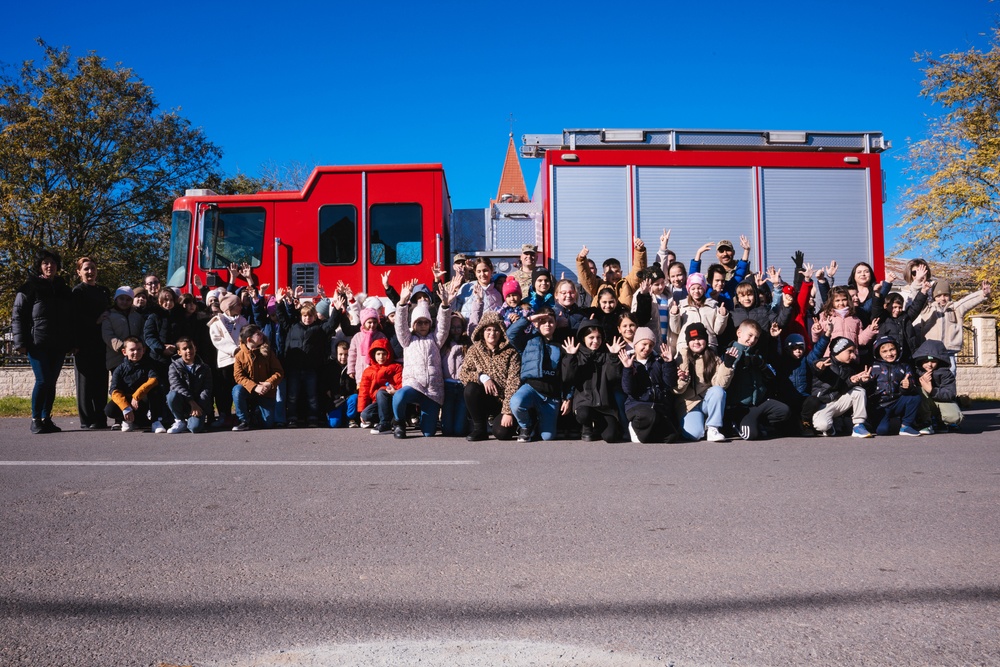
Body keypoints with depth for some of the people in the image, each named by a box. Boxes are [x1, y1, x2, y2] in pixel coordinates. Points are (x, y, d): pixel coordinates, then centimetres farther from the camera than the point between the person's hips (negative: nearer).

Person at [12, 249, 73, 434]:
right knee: (43, 380, -11)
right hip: (37, 344, -4)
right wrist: (20, 343, -10)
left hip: (58, 346, 4)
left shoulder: (64, 290, 16)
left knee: (51, 382, 6)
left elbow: (70, 318, 19)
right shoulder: (29, 288, 1)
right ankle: (35, 420, 0)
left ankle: (46, 419, 14)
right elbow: (18, 316, -2)